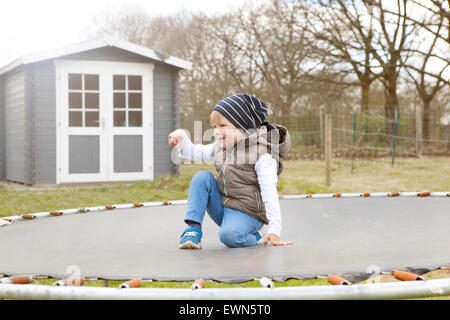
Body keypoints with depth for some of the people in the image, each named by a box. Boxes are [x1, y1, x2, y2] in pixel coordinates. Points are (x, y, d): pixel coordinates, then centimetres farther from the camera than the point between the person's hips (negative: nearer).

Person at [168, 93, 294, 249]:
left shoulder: (261, 154, -16)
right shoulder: (220, 147, 6)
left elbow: (269, 192, -20)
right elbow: (194, 153, 18)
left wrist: (274, 230, -25)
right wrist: (182, 139, -5)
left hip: (246, 213, -6)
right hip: (221, 207, 6)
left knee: (229, 235, -34)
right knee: (202, 177, -13)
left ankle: (255, 235, -1)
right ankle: (193, 228, -12)